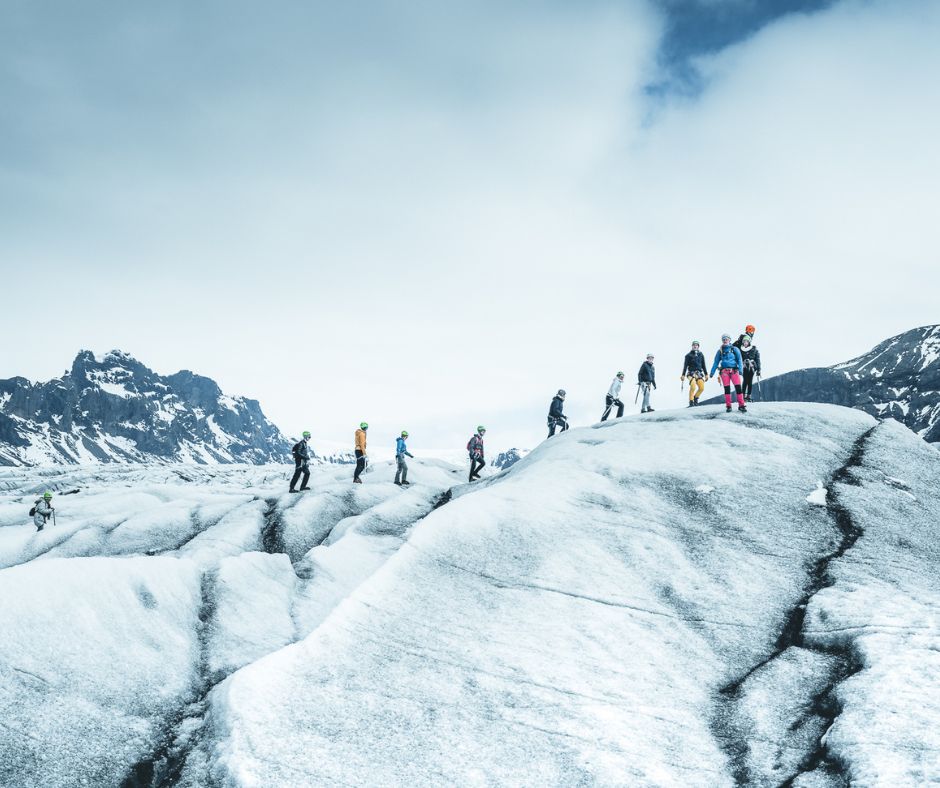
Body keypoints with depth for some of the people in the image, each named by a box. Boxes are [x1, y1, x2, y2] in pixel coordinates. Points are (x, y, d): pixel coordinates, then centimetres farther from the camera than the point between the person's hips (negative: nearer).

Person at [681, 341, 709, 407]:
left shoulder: (701, 354, 13)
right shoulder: (688, 355, 4)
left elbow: (703, 365, 18)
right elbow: (685, 365, 4)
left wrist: (706, 374, 15)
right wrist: (683, 375, -1)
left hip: (699, 373, 3)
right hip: (691, 373, -3)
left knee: (702, 388, -11)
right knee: (693, 387, -24)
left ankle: (696, 397, 17)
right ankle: (691, 402, -13)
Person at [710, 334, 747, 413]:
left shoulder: (734, 349, 9)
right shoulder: (720, 351, 14)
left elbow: (739, 360, 4)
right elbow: (716, 362, 14)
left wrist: (740, 370, -9)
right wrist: (712, 372, 7)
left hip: (734, 370, -2)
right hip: (724, 371, 2)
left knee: (738, 388, -10)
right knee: (727, 389, -1)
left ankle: (741, 405, -8)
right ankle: (728, 406, 5)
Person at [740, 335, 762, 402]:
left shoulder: (754, 349, 2)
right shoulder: (741, 350, 6)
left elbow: (757, 360, 4)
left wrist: (758, 370, 0)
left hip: (752, 367, 0)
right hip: (745, 367, 0)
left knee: (750, 382, -1)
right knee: (745, 381, -10)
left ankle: (749, 396, 7)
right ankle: (744, 396, -8)